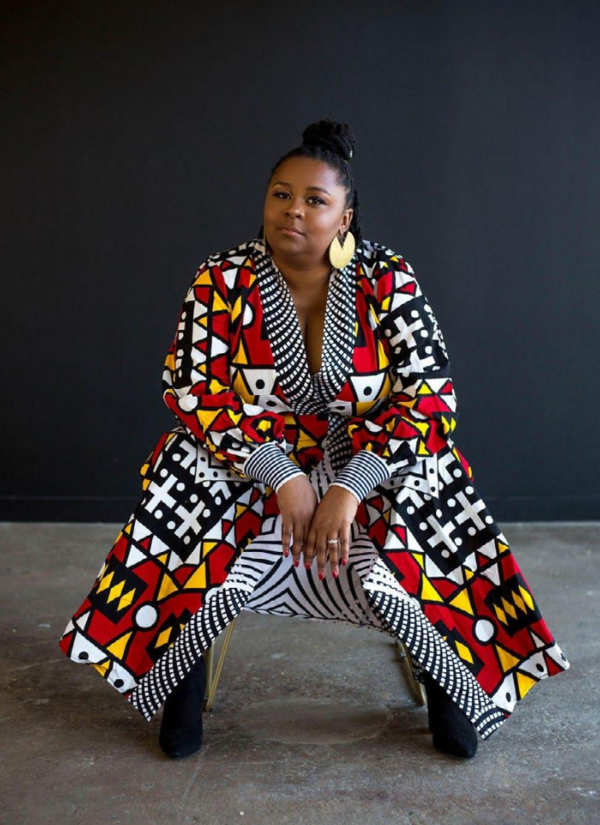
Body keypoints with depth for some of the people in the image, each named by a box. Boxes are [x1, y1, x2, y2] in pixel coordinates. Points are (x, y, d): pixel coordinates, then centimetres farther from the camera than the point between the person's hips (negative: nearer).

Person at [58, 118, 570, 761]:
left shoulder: (388, 278, -11)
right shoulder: (221, 279, -9)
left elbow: (427, 394, -14)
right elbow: (194, 389, -13)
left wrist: (348, 490, -26)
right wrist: (285, 478, -23)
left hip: (367, 459, 0)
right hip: (249, 458, 1)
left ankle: (452, 683, 5)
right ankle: (180, 682, 5)